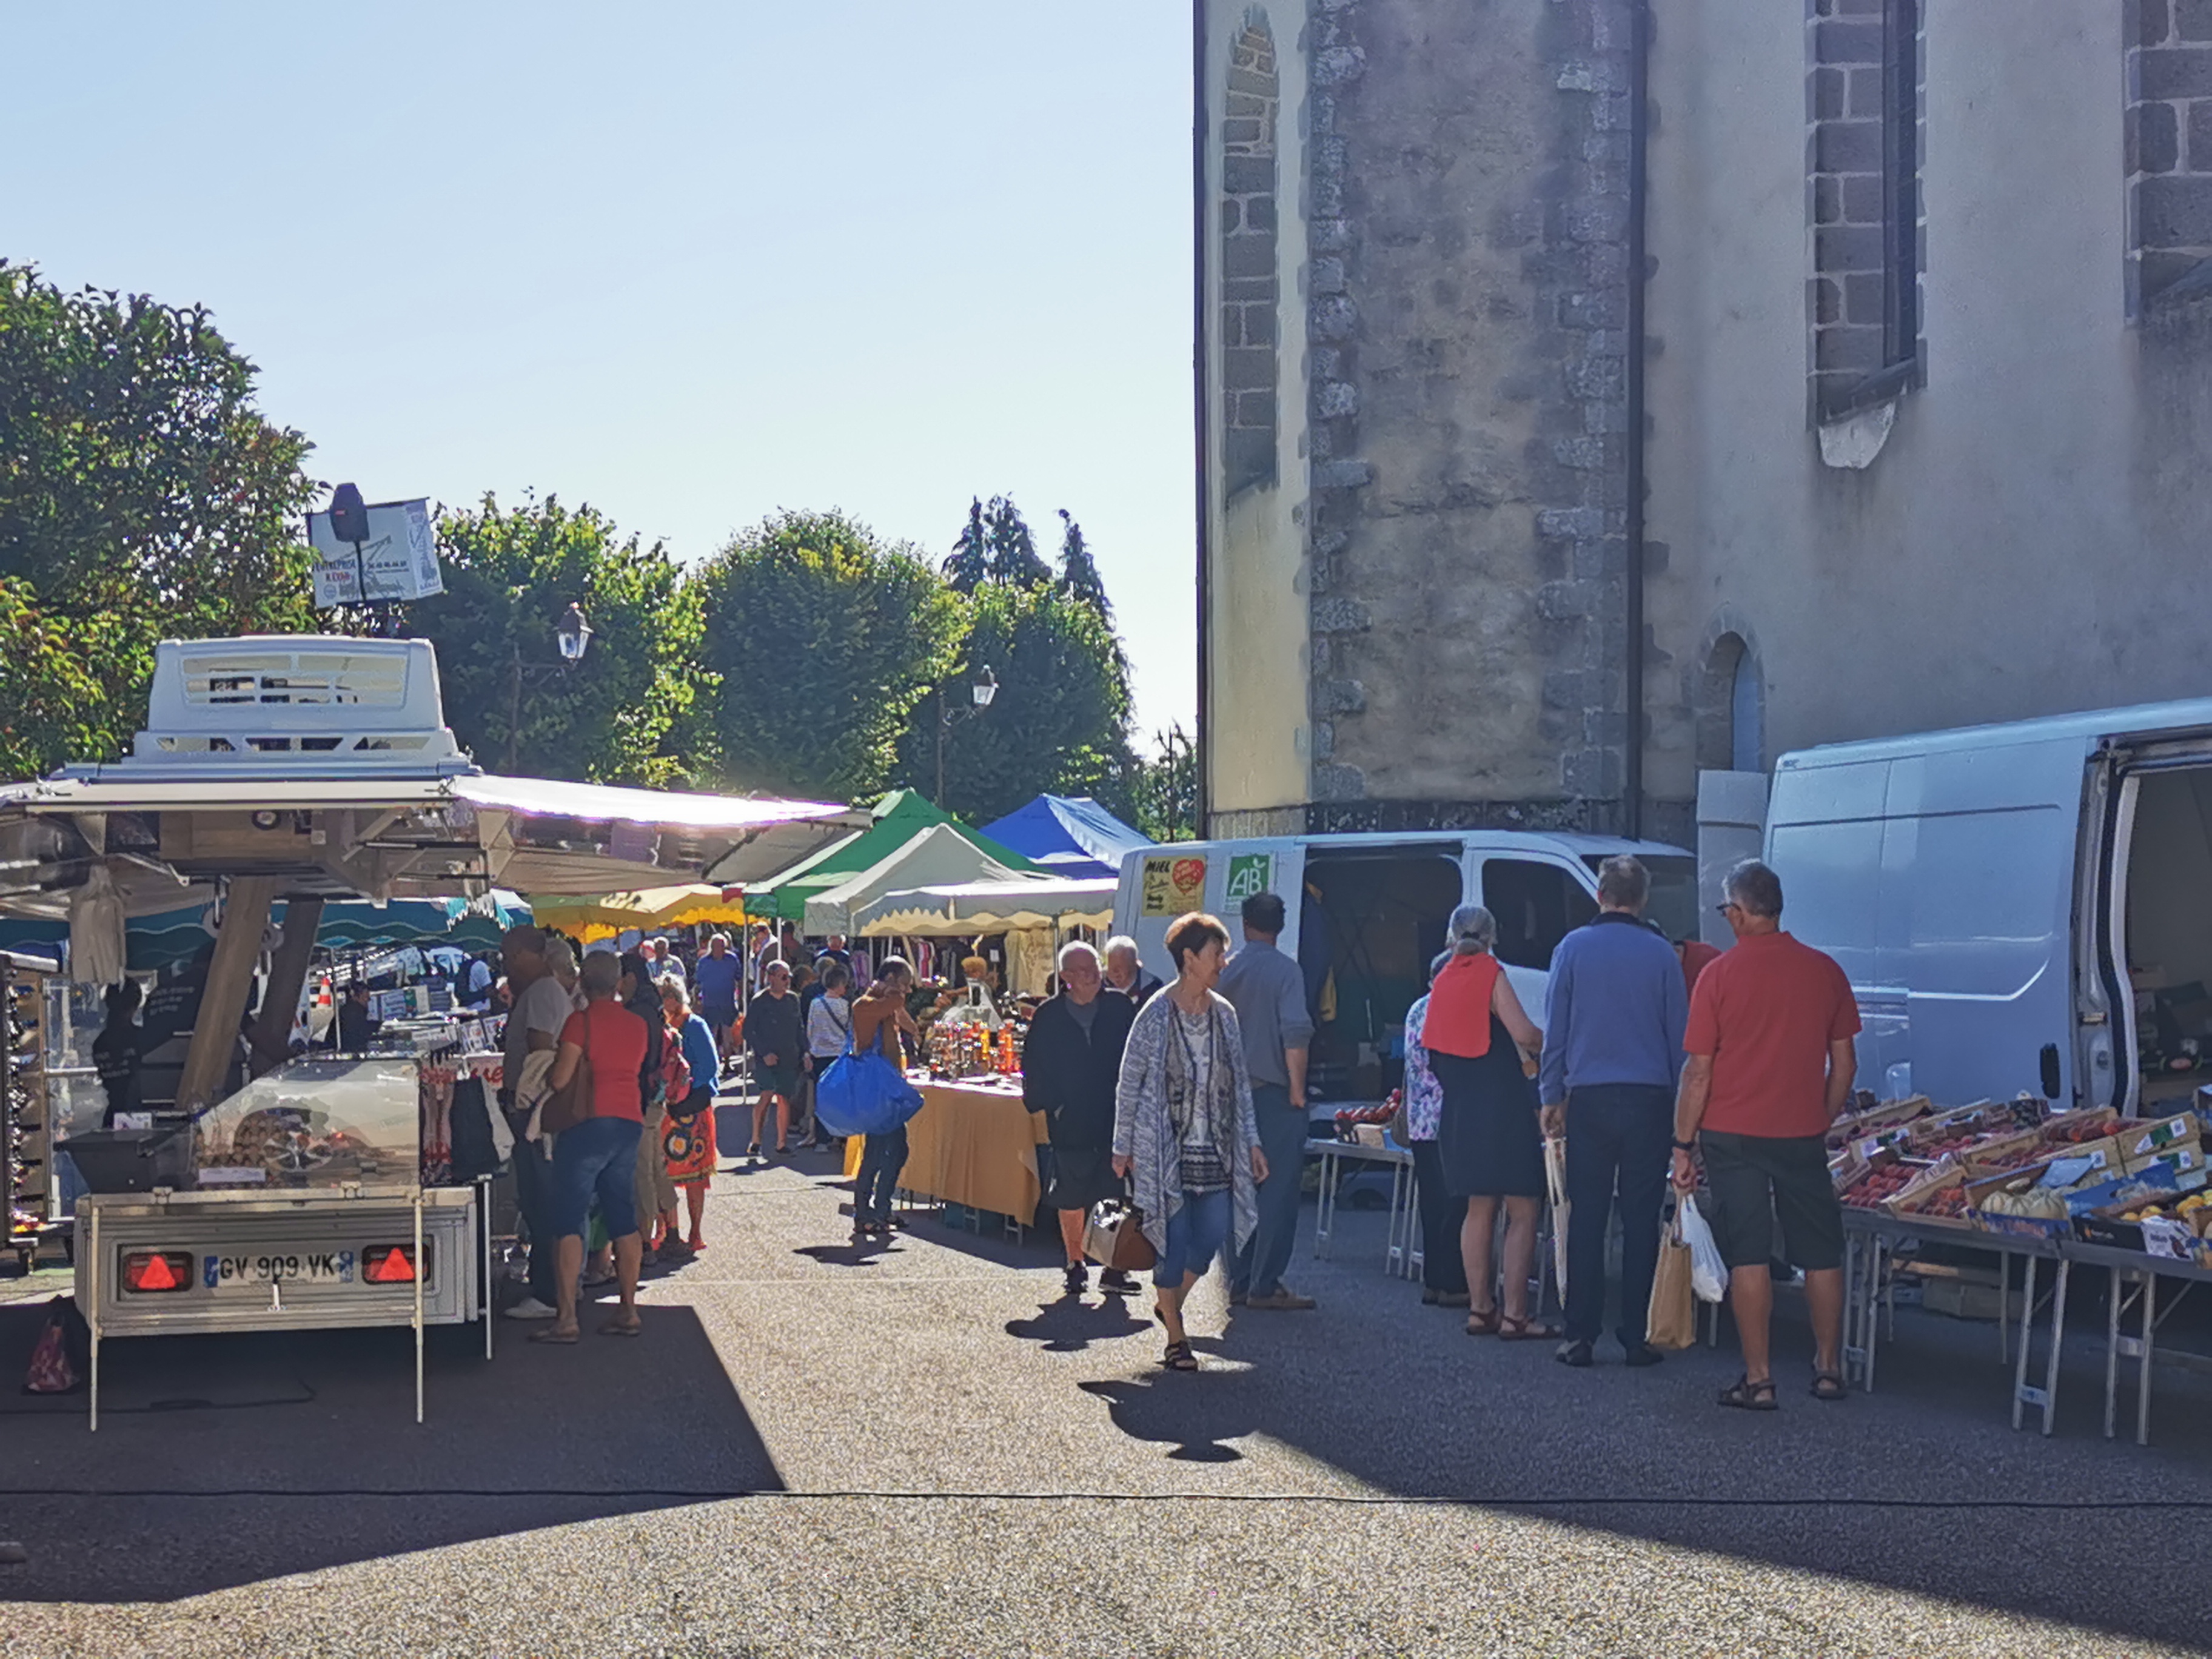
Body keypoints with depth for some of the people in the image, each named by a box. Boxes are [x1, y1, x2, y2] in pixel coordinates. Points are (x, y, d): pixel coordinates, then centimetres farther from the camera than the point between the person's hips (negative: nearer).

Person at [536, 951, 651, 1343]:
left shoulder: (582, 1021, -9)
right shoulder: (637, 1024, 9)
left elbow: (560, 1080, -12)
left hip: (588, 1123, -6)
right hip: (630, 1121, 6)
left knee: (570, 1221, -5)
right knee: (624, 1220, 11)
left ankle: (567, 1318, -10)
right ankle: (629, 1311, 13)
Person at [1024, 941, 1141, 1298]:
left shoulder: (1121, 1008, 3)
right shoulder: (1049, 1016, 1)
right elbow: (1035, 1067, 4)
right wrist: (1047, 1105, -6)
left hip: (1116, 1119, 0)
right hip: (1070, 1123, 0)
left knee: (1118, 1194, -2)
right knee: (1072, 1198, 7)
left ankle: (1114, 1268, 7)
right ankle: (1075, 1265, 21)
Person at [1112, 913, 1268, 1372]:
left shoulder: (1224, 1013, 6)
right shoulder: (1156, 1015, -9)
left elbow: (1240, 1082, 13)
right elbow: (1129, 1084, -3)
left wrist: (1251, 1141, 9)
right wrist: (1123, 1148, -1)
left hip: (1213, 1149, 5)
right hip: (1165, 1149, -5)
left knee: (1213, 1236, 2)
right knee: (1173, 1239, -2)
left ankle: (1170, 1303, 29)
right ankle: (1175, 1337, 12)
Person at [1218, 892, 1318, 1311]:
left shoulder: (1227, 971, 7)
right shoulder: (1284, 970, -9)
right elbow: (1295, 1032, -17)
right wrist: (1298, 1089, -11)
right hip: (1274, 1094, -6)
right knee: (1279, 1190, -3)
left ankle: (1240, 1279, 15)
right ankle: (1264, 1285, -6)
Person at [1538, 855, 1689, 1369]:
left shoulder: (1574, 948, 1)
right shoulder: (1660, 953, 2)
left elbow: (1555, 1028, 4)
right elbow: (1679, 1034, 8)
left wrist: (1552, 1096, 11)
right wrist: (1683, 1102, 17)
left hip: (1590, 1098, 0)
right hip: (1649, 1099, 0)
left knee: (1586, 1217, 4)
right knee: (1641, 1219, 4)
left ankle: (1580, 1336, 3)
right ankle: (1638, 1336, 5)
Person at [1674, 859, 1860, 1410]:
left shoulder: (1720, 975, -8)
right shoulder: (1825, 971, 1)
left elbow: (1698, 1071, -8)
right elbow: (1844, 1064, 7)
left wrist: (1684, 1146, -1)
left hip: (1734, 1136, -2)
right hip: (1802, 1136, 3)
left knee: (1748, 1256, 2)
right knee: (1821, 1254, 13)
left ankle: (1758, 1379, 2)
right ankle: (1829, 1367, 19)